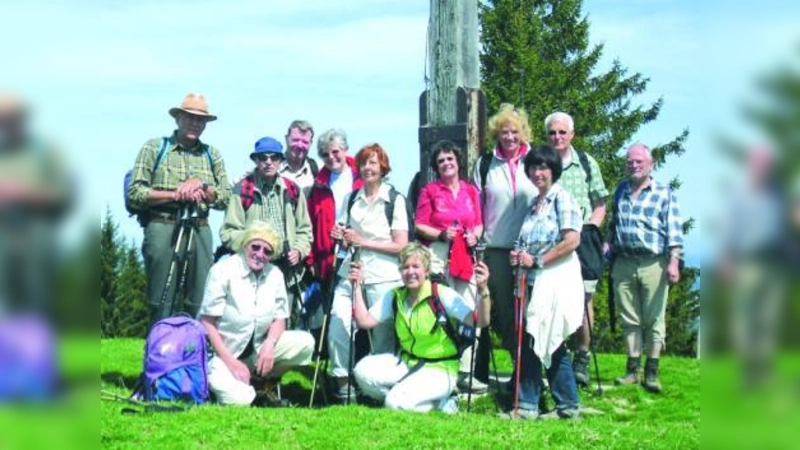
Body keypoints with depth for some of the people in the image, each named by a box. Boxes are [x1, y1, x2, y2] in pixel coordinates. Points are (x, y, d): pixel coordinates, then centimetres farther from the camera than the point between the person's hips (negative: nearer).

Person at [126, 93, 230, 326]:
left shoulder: (212, 155, 18)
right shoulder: (154, 148, 9)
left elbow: (226, 197, 10)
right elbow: (135, 193, 0)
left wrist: (200, 185, -6)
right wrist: (175, 195, -7)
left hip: (199, 230, 3)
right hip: (162, 228, -3)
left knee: (201, 304, -1)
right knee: (162, 304, -3)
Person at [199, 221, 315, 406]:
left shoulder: (275, 274, 1)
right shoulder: (223, 271, -13)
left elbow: (279, 318, 7)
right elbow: (207, 322, -14)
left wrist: (269, 344, -16)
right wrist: (231, 362, -20)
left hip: (256, 350, 5)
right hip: (221, 353, -5)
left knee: (305, 342, -16)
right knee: (239, 399, -29)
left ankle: (265, 380, 6)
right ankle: (220, 382, 6)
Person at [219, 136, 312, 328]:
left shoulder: (292, 191, 13)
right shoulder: (243, 190, -1)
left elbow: (304, 229, 20)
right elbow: (229, 232, -2)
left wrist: (299, 250, 2)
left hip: (287, 270, 4)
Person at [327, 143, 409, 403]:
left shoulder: (395, 200, 1)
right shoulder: (351, 199, 14)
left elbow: (401, 245, -5)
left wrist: (363, 242, -11)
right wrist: (342, 237, 0)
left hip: (383, 277, -3)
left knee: (382, 333, -2)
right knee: (338, 320, -13)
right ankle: (342, 380, -4)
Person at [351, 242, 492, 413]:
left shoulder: (442, 295, -14)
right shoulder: (394, 296, 3)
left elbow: (480, 321, -24)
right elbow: (364, 321, -1)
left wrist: (483, 290, -41)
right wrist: (357, 287, -5)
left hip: (438, 369, -6)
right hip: (405, 362, 6)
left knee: (397, 402, -28)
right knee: (363, 370, -20)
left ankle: (441, 402, 1)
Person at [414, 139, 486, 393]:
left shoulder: (471, 191, 16)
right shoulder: (430, 191, 8)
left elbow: (479, 224, 18)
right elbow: (419, 225, 3)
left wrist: (475, 236, -3)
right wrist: (441, 234, -13)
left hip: (467, 256, 3)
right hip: (439, 256, -3)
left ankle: (465, 372, 3)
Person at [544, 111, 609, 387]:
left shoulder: (586, 163, 10)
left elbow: (600, 206, 13)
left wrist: (588, 229, -3)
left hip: (583, 243, 0)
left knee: (583, 299, -3)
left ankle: (582, 359, 7)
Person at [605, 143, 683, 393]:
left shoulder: (664, 194, 1)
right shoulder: (621, 191, 16)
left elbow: (674, 231, -4)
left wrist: (674, 262, -13)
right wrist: (607, 244, 10)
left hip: (653, 265, -4)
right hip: (623, 264, 4)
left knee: (653, 319, -2)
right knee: (629, 318, 6)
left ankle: (652, 372, 3)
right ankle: (632, 369, 12)